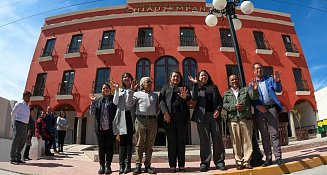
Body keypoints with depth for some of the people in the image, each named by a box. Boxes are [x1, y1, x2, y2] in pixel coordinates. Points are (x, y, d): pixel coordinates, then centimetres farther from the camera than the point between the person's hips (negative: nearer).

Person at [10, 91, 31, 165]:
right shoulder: (19, 104, -5)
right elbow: (13, 113, -4)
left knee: (22, 142, 9)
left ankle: (18, 158, 16)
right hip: (19, 124, -8)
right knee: (16, 141, -7)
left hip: (25, 125, 8)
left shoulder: (28, 106, 17)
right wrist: (14, 123, 2)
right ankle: (12, 159, -3)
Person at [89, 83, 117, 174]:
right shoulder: (97, 100, 13)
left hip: (110, 128, -3)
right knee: (101, 148, 8)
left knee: (109, 147, 4)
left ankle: (108, 166, 13)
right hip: (100, 128, 3)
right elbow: (92, 112, 11)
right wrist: (93, 101, 4)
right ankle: (102, 166, 18)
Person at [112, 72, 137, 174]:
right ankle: (121, 164, 4)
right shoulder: (120, 90, 15)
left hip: (130, 115, -1)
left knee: (129, 140, -2)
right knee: (122, 140, 1)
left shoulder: (134, 89, 12)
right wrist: (117, 90, -7)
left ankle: (128, 164, 0)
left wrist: (133, 90, -11)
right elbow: (115, 102, 2)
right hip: (122, 116, 1)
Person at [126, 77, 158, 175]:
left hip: (152, 120, 3)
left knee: (149, 144, 4)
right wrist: (131, 92, -6)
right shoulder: (137, 94, 11)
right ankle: (138, 166, 3)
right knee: (139, 144, -2)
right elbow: (129, 104, -1)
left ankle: (147, 165, 10)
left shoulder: (155, 95, 21)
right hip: (141, 120, -3)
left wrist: (155, 115, 6)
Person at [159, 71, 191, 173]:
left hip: (182, 116, 1)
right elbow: (161, 100, 4)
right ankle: (172, 165, 8)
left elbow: (189, 97, -2)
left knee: (181, 141, 4)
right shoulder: (165, 87, 17)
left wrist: (184, 97, -27)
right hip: (169, 116, 0)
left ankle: (181, 165, 10)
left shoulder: (184, 88, 17)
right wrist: (165, 112, -12)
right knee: (171, 141, 2)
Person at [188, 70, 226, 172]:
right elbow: (194, 98, -6)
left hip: (214, 115, 2)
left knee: (217, 138, 0)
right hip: (202, 115, -2)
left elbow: (220, 99, 13)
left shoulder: (214, 87, 21)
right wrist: (195, 84, -12)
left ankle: (219, 162, 8)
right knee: (204, 139, -1)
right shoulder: (197, 88, 14)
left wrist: (218, 109, -5)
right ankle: (205, 163, 5)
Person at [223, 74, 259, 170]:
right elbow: (224, 105, 3)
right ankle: (239, 162, 11)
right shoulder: (226, 93, 14)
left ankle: (246, 161, 9)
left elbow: (254, 97, -3)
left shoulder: (245, 90, 14)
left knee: (247, 141, 1)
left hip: (246, 119, 0)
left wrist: (255, 90, -23)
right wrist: (234, 106, -12)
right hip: (233, 120, 0)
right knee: (236, 142, 3)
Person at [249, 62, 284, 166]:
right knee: (264, 135, 5)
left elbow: (278, 89, -2)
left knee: (274, 134, -3)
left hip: (271, 109, 0)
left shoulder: (270, 79, 13)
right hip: (259, 111, 1)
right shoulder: (251, 84, 11)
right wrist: (257, 106, -15)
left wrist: (277, 81, -22)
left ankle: (278, 157, 1)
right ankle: (268, 158, 12)